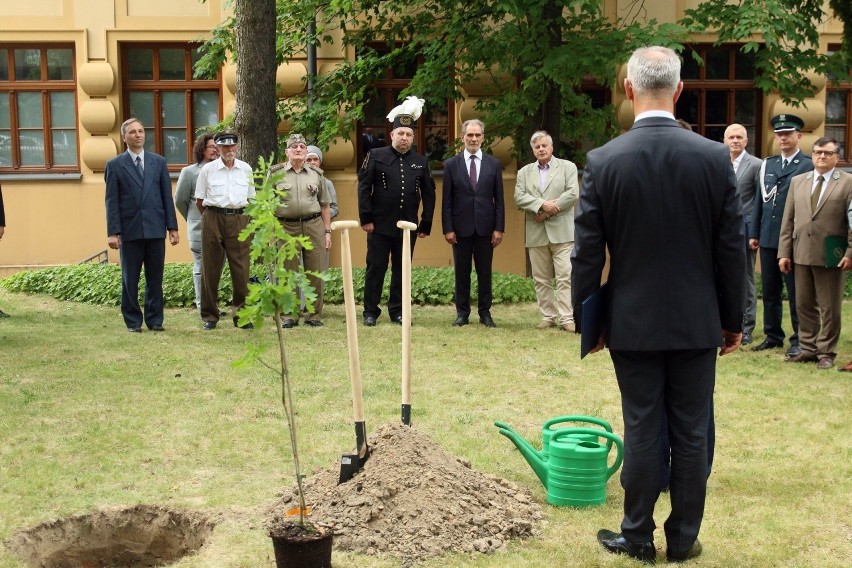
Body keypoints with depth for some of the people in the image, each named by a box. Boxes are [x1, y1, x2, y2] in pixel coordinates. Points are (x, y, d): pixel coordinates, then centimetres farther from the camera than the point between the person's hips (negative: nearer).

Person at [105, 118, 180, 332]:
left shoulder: (159, 162, 9)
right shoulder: (115, 165, 2)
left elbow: (167, 196, 9)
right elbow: (111, 202, -1)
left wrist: (172, 227, 3)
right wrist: (113, 232, -8)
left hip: (155, 228, 2)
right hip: (130, 230, -2)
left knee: (155, 278, 6)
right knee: (130, 279, 5)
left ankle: (155, 320, 15)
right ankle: (133, 321, 14)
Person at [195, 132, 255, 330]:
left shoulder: (246, 169, 8)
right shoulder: (207, 169, 2)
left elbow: (251, 197, 17)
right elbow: (199, 201, 8)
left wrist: (240, 213, 13)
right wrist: (211, 217, 10)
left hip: (239, 220, 1)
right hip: (213, 219, -1)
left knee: (241, 268, -2)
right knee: (210, 269, 3)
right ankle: (209, 316, 12)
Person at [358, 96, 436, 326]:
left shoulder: (421, 162, 8)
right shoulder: (376, 156, -1)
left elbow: (429, 194, 9)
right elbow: (364, 187, -4)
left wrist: (426, 225, 5)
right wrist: (366, 218, -9)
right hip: (380, 225, -2)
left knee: (402, 270, 8)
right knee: (376, 268, 3)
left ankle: (397, 311, 18)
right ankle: (370, 311, 11)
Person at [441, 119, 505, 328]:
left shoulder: (494, 164, 5)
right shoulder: (451, 164, 3)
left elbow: (499, 199, 4)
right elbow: (447, 200, 1)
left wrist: (499, 228, -2)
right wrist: (448, 228, -5)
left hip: (485, 227, 1)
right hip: (461, 227, 0)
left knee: (485, 272, 6)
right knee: (462, 272, 6)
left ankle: (485, 312, 15)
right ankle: (462, 312, 14)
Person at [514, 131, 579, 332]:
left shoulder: (567, 167, 7)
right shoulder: (524, 172, 14)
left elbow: (573, 194, -6)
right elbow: (519, 197, -1)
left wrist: (548, 212, -11)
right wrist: (542, 205, -17)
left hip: (561, 231, -3)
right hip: (536, 233, 3)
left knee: (565, 276, -9)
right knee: (541, 279, 5)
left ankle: (567, 318, -8)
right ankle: (548, 316, 12)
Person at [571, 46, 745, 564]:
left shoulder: (603, 162, -9)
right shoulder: (715, 157, -6)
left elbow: (588, 254, -5)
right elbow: (732, 248, -2)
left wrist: (587, 320, 7)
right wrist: (733, 319, 9)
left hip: (633, 323, -1)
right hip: (697, 323, 1)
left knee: (642, 431, 8)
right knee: (691, 434, 10)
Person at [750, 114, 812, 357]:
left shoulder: (809, 166, -5)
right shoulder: (767, 164, 13)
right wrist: (754, 233, 10)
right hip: (768, 238, 5)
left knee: (796, 292, 2)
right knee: (769, 291, 11)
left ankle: (799, 340, 11)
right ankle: (773, 336, 21)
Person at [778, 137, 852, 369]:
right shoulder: (797, 181, 12)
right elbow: (788, 220, 10)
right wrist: (784, 252, 5)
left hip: (831, 256, -4)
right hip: (801, 254, 4)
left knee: (829, 308, 4)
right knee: (804, 306, 10)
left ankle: (826, 353, 13)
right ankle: (808, 349, 21)